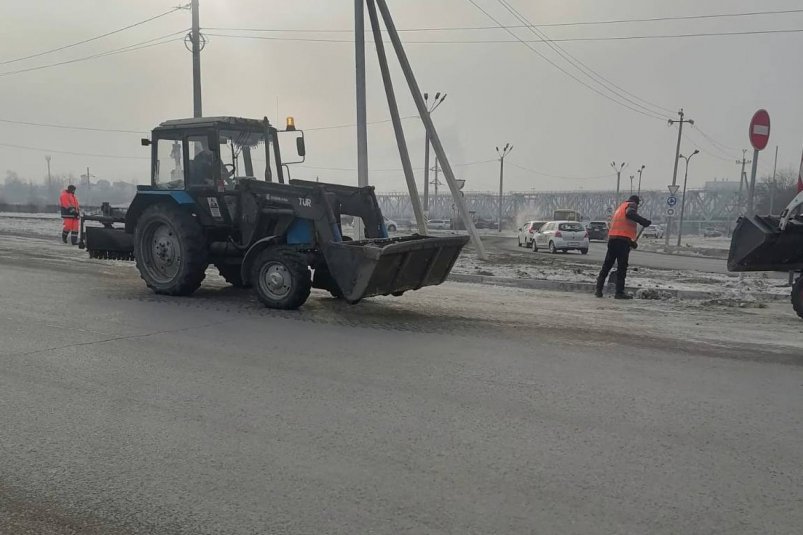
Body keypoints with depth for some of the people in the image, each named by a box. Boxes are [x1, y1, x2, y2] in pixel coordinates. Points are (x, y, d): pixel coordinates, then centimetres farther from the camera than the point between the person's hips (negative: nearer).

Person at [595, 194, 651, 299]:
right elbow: (630, 214, -21)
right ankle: (619, 292, -3)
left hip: (612, 238, 8)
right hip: (623, 240, -8)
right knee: (622, 267, -4)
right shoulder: (631, 205, 4)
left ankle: (599, 289, 10)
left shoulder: (620, 208, 29)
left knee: (606, 265, 10)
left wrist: (631, 242, 32)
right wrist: (644, 222, -20)